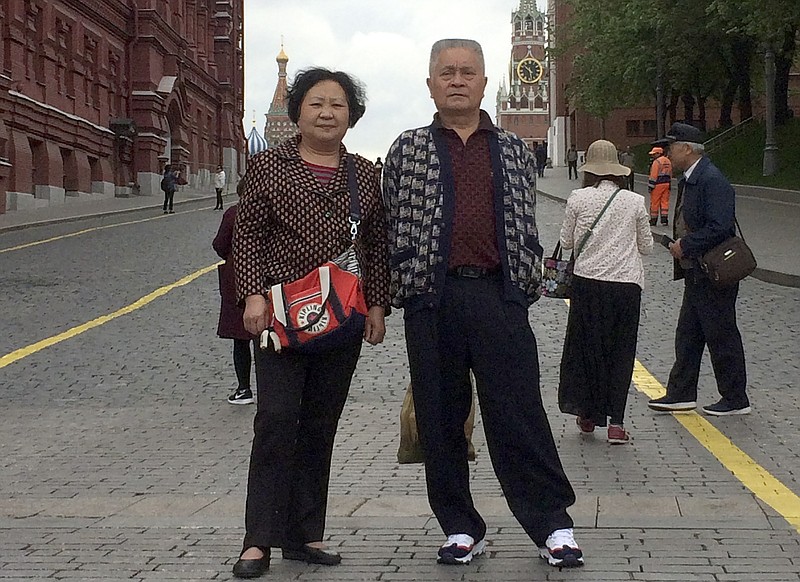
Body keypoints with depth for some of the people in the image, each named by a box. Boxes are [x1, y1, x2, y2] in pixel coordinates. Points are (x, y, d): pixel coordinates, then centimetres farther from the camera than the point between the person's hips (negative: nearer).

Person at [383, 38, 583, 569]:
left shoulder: (514, 150, 13)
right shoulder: (408, 149, 10)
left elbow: (527, 225, 14)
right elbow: (393, 225, 9)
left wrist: (528, 286, 8)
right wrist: (401, 288, 4)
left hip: (499, 296, 0)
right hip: (432, 298, 1)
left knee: (519, 413, -2)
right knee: (441, 416, 5)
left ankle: (553, 525, 6)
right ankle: (461, 529, 16)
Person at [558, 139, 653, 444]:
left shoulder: (578, 199, -4)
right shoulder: (634, 202, -1)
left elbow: (567, 241, 5)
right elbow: (646, 247, 7)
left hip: (587, 282, 0)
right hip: (626, 284, 0)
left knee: (585, 345, 15)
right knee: (621, 350, 8)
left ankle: (587, 413, 20)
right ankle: (615, 421, 4)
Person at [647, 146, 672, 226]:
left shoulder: (657, 162, -12)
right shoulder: (668, 161, 14)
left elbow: (653, 175, -15)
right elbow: (670, 174, 17)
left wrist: (650, 186, -12)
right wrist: (669, 185, 21)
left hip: (658, 184, -8)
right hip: (666, 183, 8)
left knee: (654, 202, 0)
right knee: (665, 201, 8)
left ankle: (653, 219, 5)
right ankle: (664, 219, 4)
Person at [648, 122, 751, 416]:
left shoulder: (712, 180, -20)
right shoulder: (688, 180, 12)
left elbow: (720, 227, -27)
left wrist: (685, 246, -19)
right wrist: (678, 243, 6)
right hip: (696, 273, 10)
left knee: (722, 337, 0)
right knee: (688, 334, 14)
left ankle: (735, 400, 11)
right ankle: (681, 393, 22)